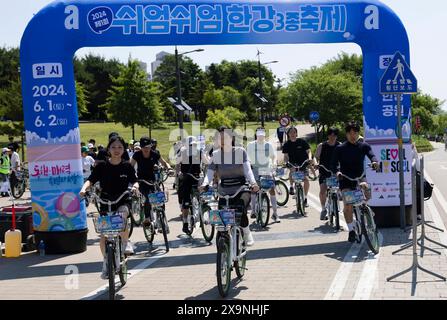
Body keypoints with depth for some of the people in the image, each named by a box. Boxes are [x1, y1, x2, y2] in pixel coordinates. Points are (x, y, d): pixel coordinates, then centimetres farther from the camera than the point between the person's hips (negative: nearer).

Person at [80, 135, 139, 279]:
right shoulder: (101, 166, -1)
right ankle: (106, 262, 20)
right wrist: (84, 189, -26)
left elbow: (134, 181, -2)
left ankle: (126, 243, -15)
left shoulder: (127, 166, 1)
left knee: (122, 216, -36)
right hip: (105, 203, 1)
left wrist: (135, 187, -25)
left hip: (123, 202, -1)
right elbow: (91, 180, -6)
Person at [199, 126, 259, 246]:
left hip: (241, 190, -3)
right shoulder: (215, 155, 2)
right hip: (224, 192, 3)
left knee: (240, 209, -28)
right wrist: (204, 184, -27)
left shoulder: (240, 151, -3)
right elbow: (210, 172, -5)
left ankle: (247, 233, -4)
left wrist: (253, 183, -32)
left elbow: (247, 169, -13)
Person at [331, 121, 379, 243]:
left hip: (359, 177, 1)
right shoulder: (340, 148, 1)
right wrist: (337, 171, -27)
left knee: (365, 186, -33)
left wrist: (374, 161, -36)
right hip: (346, 180, -1)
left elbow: (371, 155, -13)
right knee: (348, 204, -15)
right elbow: (334, 164, -4)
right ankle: (351, 230, -1)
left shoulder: (364, 146, 4)